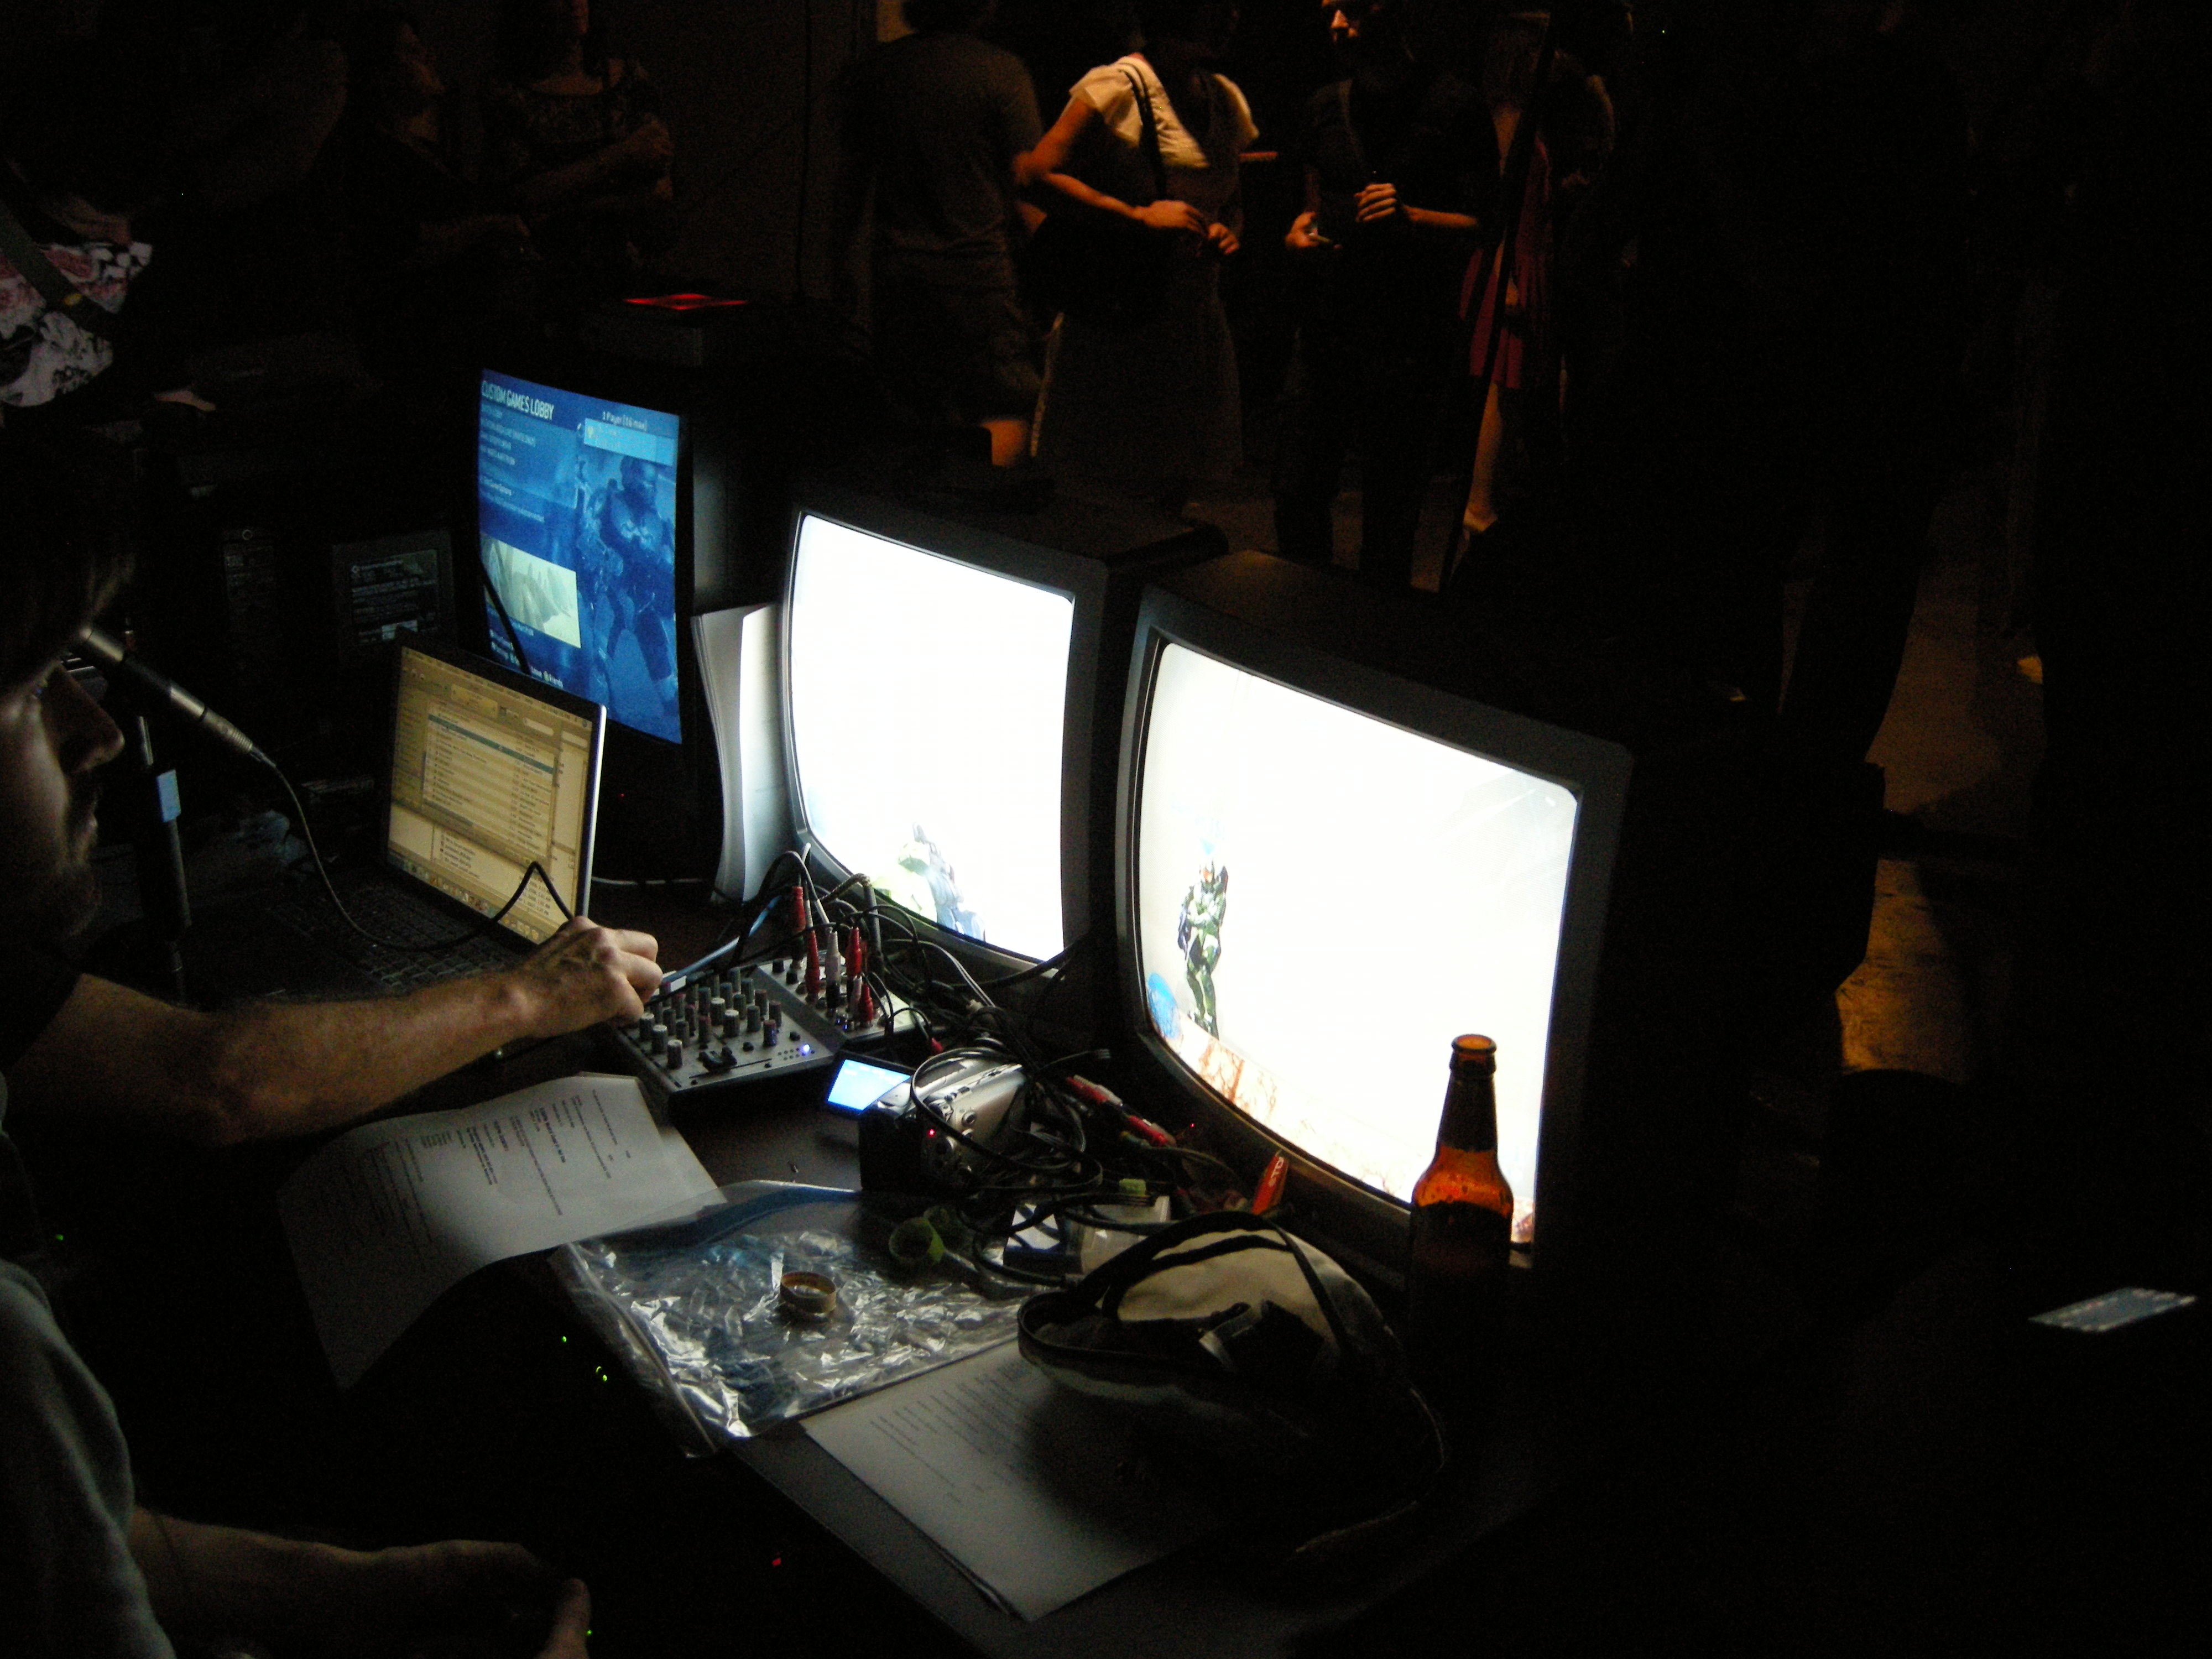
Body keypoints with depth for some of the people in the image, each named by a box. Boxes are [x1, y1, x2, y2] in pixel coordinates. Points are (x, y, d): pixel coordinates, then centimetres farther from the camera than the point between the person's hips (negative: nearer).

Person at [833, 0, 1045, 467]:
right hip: (979, 267, -5)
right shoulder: (1002, 70, -5)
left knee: (919, 416, 12)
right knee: (1006, 412, -2)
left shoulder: (874, 69, 9)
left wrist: (843, 262, 21)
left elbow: (850, 178, 13)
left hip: (897, 267, 5)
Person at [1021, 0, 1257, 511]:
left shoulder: (1226, 99, 15)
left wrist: (1226, 230, 2)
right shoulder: (1118, 86, -8)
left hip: (1194, 313, 7)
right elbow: (1037, 175, -17)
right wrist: (1140, 215, -20)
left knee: (1174, 491, 9)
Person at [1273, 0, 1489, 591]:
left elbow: (1485, 224, -6)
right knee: (1297, 497, 7)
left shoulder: (1450, 104, -3)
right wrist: (1298, 235, 1)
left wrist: (1411, 217, -23)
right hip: (1325, 335, 5)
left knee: (1389, 512, 2)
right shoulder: (1325, 106, 14)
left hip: (1408, 343, -5)